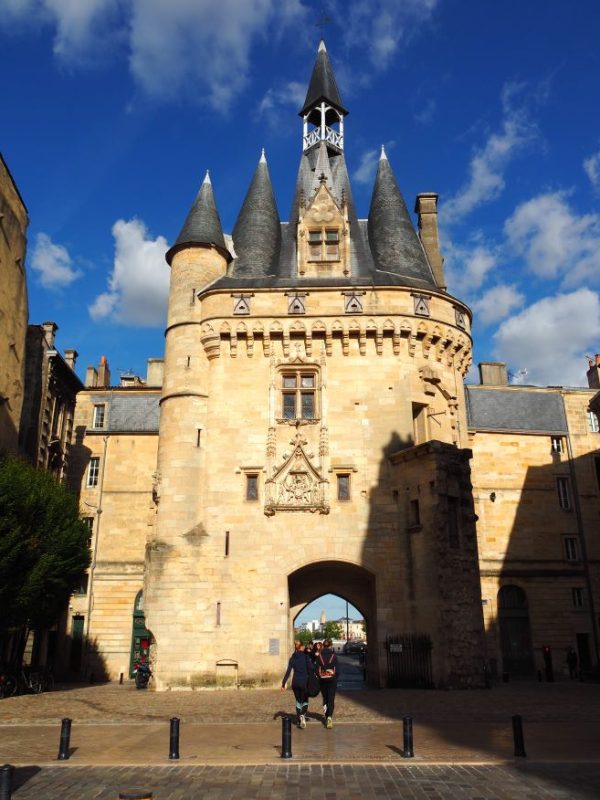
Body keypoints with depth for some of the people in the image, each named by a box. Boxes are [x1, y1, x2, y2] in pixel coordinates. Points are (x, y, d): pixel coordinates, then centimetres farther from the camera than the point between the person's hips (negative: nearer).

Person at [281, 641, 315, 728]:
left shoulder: (292, 658, 2)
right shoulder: (305, 657, -7)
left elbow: (288, 672, -1)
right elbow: (311, 668, -12)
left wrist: (283, 684, 1)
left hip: (295, 682, 3)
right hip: (304, 682, -3)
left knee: (298, 701, 18)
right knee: (305, 700, 9)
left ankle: (298, 720, 17)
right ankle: (303, 715, -17)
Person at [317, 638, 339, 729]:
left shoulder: (319, 656, -4)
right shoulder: (334, 656, -7)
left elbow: (317, 669, -3)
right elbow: (337, 669, -4)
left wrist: (320, 677, 12)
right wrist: (335, 678, 11)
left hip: (322, 680, 2)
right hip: (332, 680, -1)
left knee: (325, 699, 16)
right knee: (331, 699, -1)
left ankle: (326, 717, 20)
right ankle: (329, 717, -18)